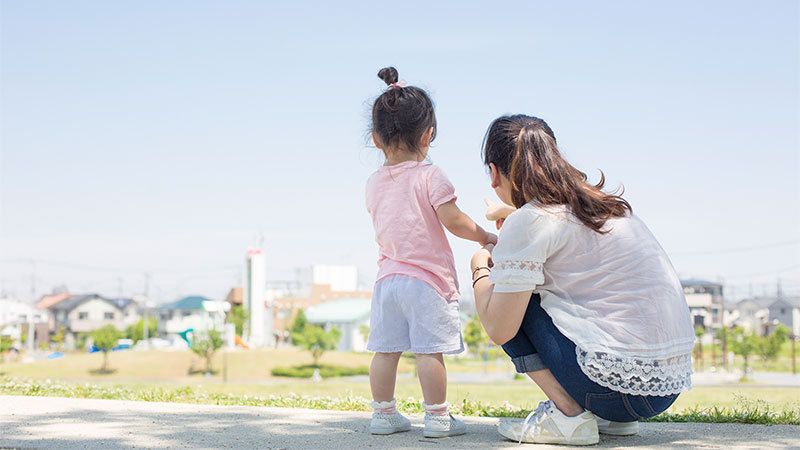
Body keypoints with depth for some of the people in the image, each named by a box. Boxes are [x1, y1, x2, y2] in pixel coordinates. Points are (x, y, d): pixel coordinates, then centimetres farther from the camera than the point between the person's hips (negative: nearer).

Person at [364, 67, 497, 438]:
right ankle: (437, 418, 0)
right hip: (427, 277, -6)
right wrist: (485, 237, 0)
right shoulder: (429, 176, -8)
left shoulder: (374, 183, 10)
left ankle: (383, 414, 16)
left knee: (385, 349, 8)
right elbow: (453, 220, -14)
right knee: (430, 351, -4)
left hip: (388, 278, 6)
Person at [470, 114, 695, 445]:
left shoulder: (527, 222, -9)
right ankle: (610, 417, 16)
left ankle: (569, 416, -2)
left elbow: (498, 328, -8)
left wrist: (480, 268, 10)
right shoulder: (600, 204, 15)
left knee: (508, 302, 5)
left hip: (621, 381, -8)